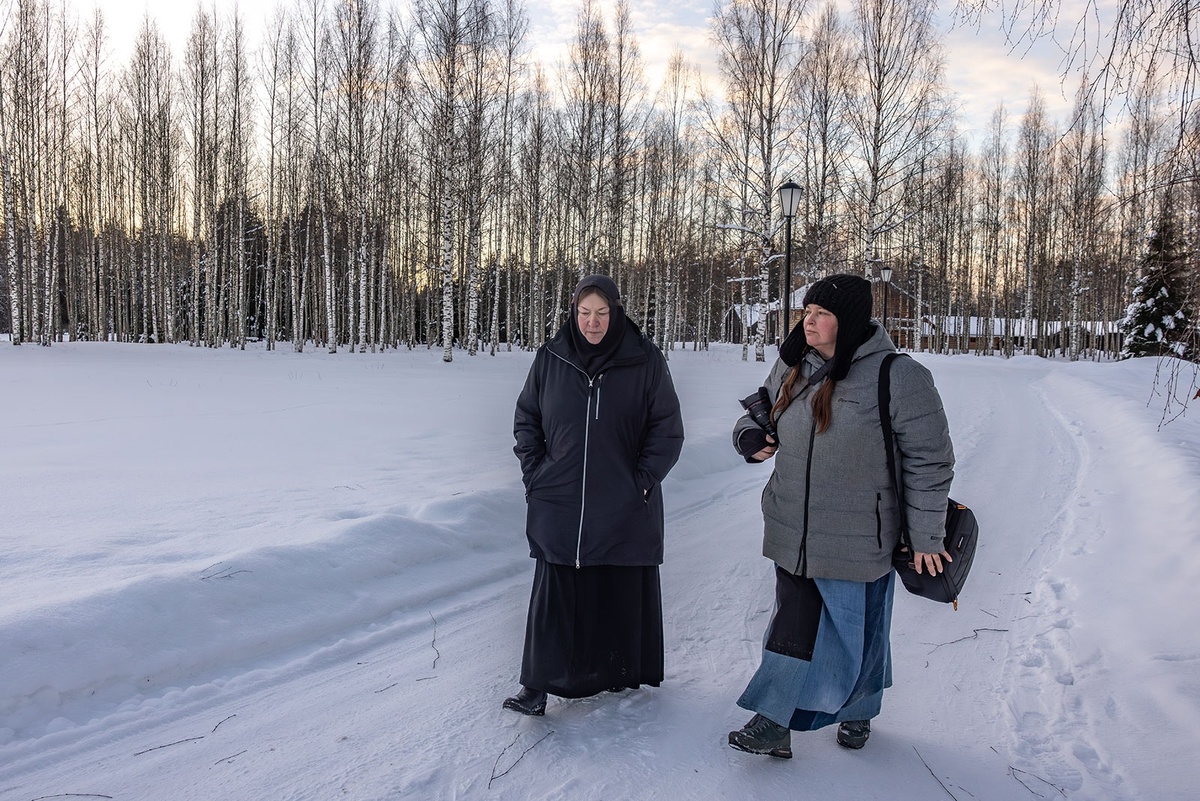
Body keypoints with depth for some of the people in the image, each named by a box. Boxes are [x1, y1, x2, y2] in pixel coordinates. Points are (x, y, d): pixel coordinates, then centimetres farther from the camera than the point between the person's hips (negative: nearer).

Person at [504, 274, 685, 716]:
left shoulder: (645, 360, -3)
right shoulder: (551, 358, 2)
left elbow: (667, 429, 0)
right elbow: (526, 420, 11)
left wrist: (642, 481, -7)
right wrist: (535, 475, 2)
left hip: (625, 509, 0)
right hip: (559, 503, 1)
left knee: (623, 591, 11)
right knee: (554, 593, 2)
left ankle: (619, 672, 30)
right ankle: (538, 684, 11)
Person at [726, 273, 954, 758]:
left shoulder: (898, 377, -14)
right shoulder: (792, 368, 3)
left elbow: (929, 463, -10)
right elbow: (758, 413, 20)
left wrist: (926, 538, -8)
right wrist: (750, 438, -4)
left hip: (858, 539, -3)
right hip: (792, 533, 4)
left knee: (856, 628, 15)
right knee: (794, 626, 7)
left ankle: (857, 712, 40)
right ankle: (773, 722, 15)